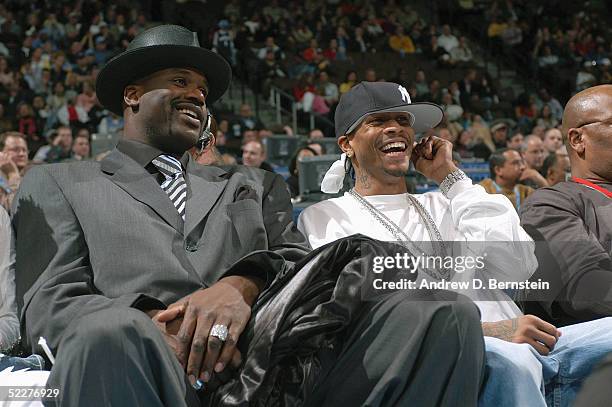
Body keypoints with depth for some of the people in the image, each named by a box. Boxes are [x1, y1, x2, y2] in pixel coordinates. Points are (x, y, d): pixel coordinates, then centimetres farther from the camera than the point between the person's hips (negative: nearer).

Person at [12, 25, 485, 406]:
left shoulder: (256, 185, 33)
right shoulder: (57, 183, 23)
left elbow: (301, 263, 16)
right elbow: (50, 302, 8)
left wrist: (242, 284, -9)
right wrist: (151, 330, -13)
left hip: (275, 362, 4)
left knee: (447, 315, -21)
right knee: (108, 332, -43)